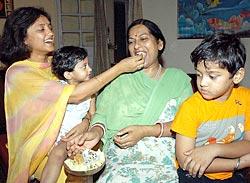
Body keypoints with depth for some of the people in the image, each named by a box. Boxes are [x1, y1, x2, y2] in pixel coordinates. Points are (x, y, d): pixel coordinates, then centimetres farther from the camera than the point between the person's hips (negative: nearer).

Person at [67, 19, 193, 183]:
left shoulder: (179, 79, 9)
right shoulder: (120, 77, 12)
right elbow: (102, 113, 6)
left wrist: (146, 131, -15)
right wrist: (96, 131, -16)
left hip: (166, 163, 1)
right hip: (120, 162, 0)